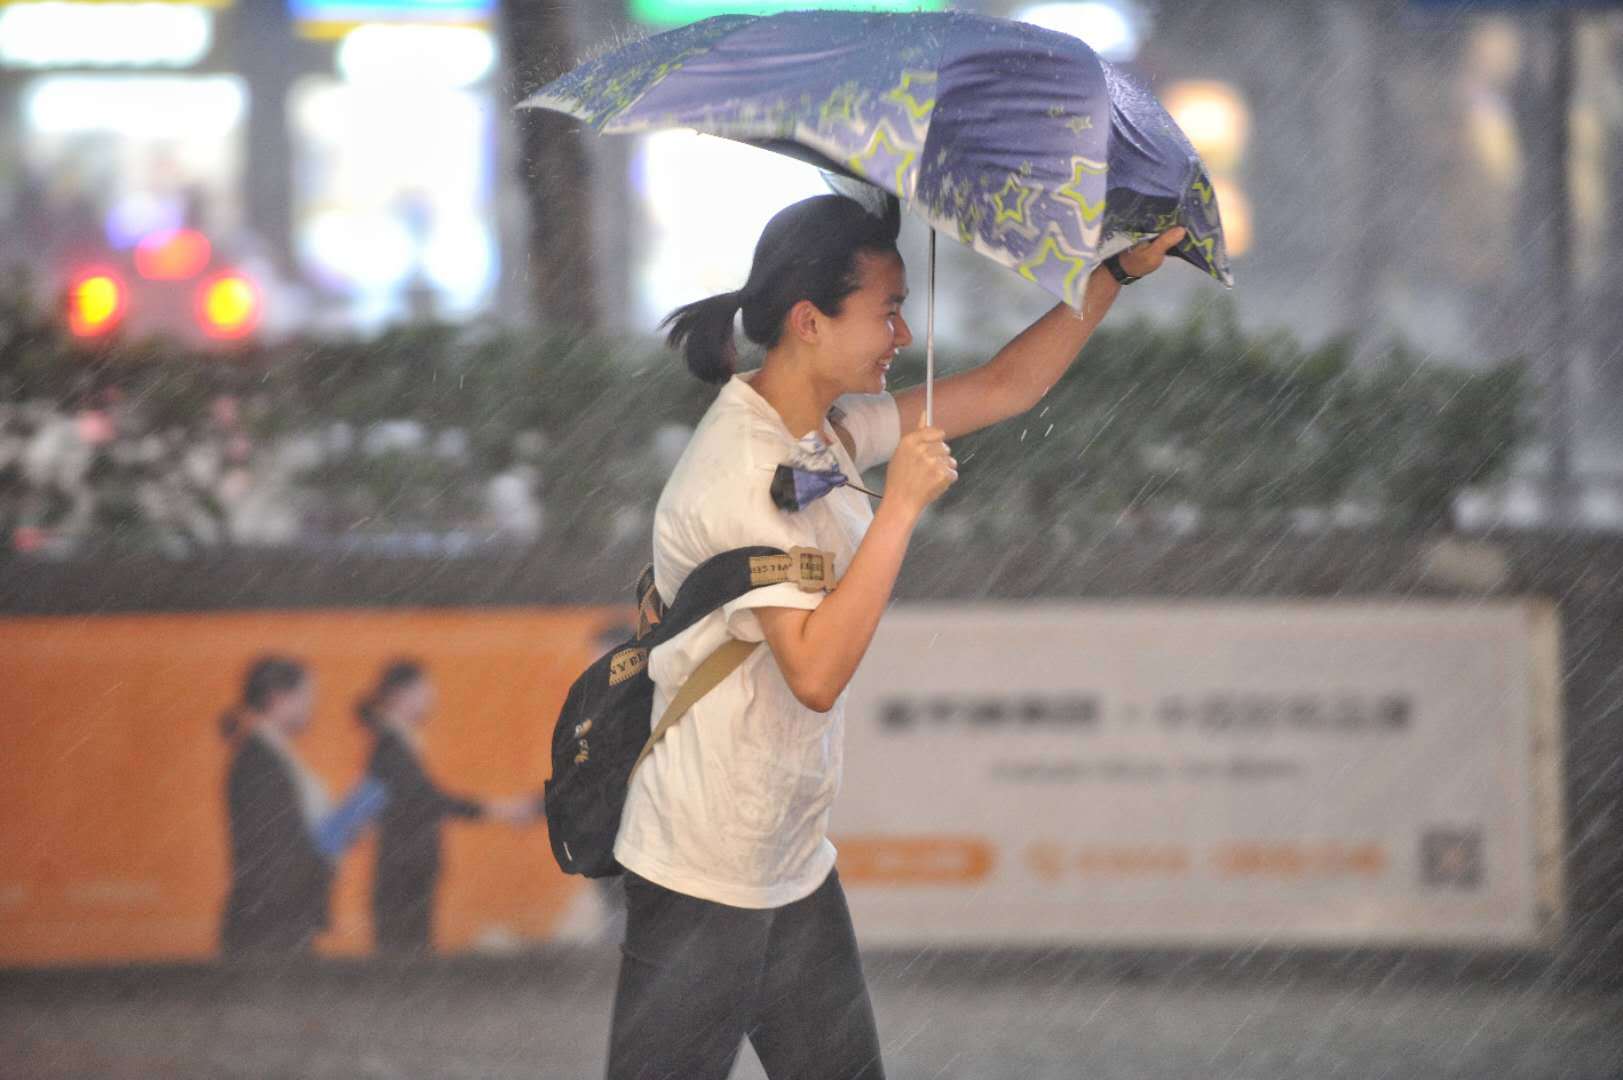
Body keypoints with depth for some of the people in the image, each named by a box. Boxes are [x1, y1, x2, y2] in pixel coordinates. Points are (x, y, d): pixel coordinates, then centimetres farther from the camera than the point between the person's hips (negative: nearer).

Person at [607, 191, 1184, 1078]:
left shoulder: (829, 432, 6)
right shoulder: (741, 469, -22)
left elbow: (1004, 388, 17)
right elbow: (816, 673, -29)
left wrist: (1116, 273, 11)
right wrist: (901, 507, -27)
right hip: (706, 878, -9)